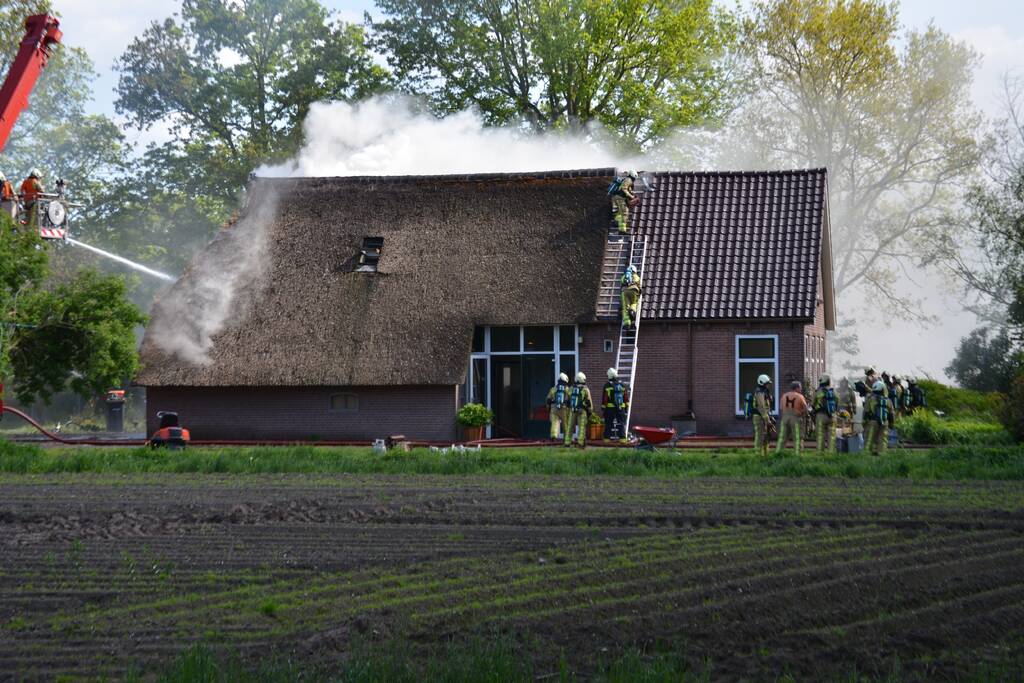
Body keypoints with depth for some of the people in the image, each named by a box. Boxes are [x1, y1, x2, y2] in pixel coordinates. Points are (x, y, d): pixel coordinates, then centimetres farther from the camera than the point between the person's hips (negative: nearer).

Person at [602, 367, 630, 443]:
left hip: (610, 408, -2)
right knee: (621, 423, 7)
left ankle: (607, 438, 4)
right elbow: (626, 397, 7)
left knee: (608, 424, 5)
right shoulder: (622, 386, 2)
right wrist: (627, 406, 15)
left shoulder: (607, 386, -6)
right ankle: (622, 438, 2)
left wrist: (603, 406, 3)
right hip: (621, 408, 2)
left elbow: (604, 397, -4)